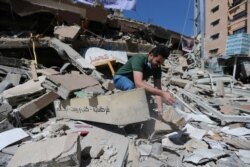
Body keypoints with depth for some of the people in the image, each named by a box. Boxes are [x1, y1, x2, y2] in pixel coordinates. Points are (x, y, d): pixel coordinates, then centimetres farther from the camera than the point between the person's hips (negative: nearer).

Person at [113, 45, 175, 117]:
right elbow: (138, 83, -50)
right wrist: (163, 93, -57)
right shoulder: (139, 59, -36)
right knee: (131, 87, -37)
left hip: (133, 81, 6)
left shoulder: (157, 68, -17)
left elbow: (158, 88, -21)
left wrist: (160, 109, -35)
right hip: (120, 78, -6)